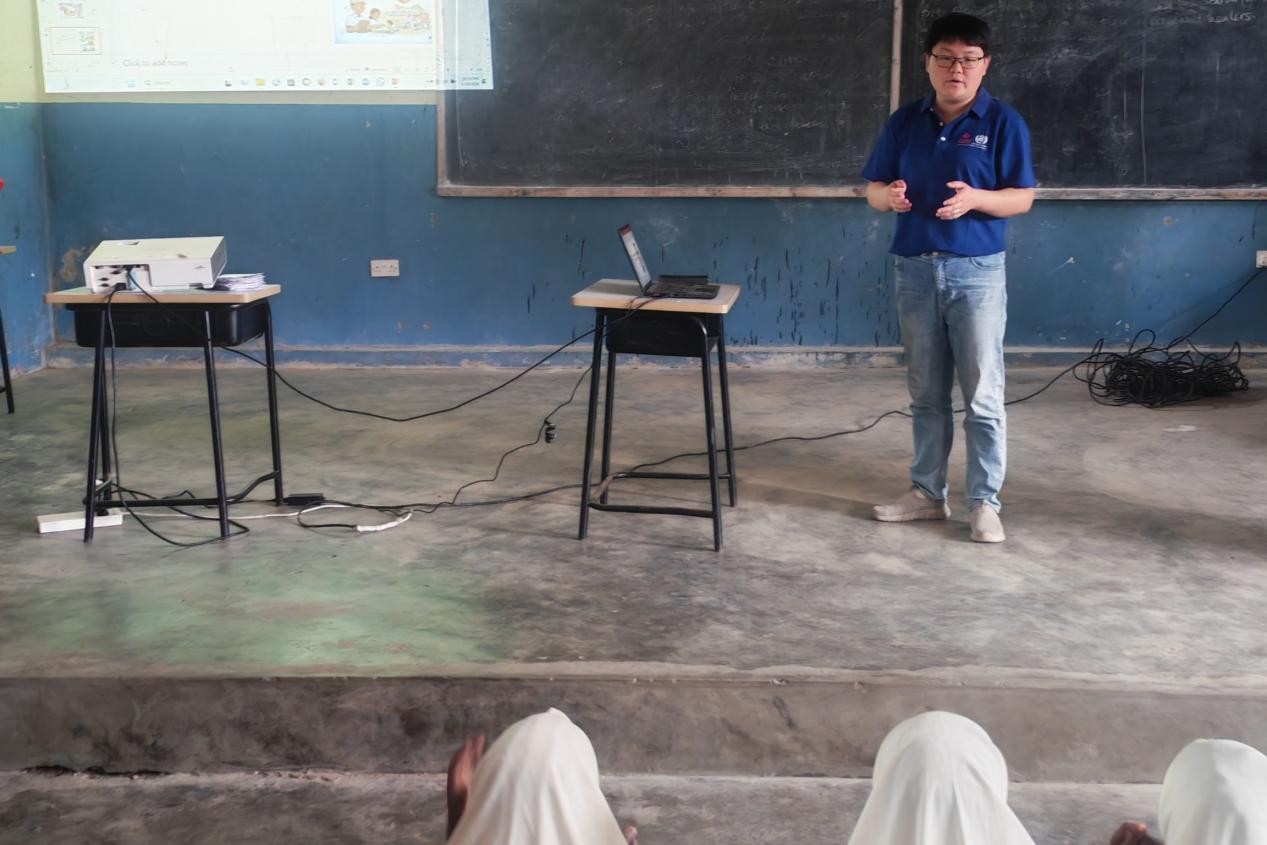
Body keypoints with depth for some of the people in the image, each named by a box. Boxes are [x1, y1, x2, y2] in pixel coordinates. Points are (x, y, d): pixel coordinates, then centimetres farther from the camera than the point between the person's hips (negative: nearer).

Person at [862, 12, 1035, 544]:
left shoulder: (1002, 122, -3)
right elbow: (873, 190, 9)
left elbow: (1022, 199, -5)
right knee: (925, 393, 12)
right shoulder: (905, 121, 8)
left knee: (983, 395, -2)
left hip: (977, 271, -4)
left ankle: (984, 502, 5)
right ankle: (927, 492, 21)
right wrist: (890, 196, -14)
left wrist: (975, 198, -24)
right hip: (915, 269, 4)